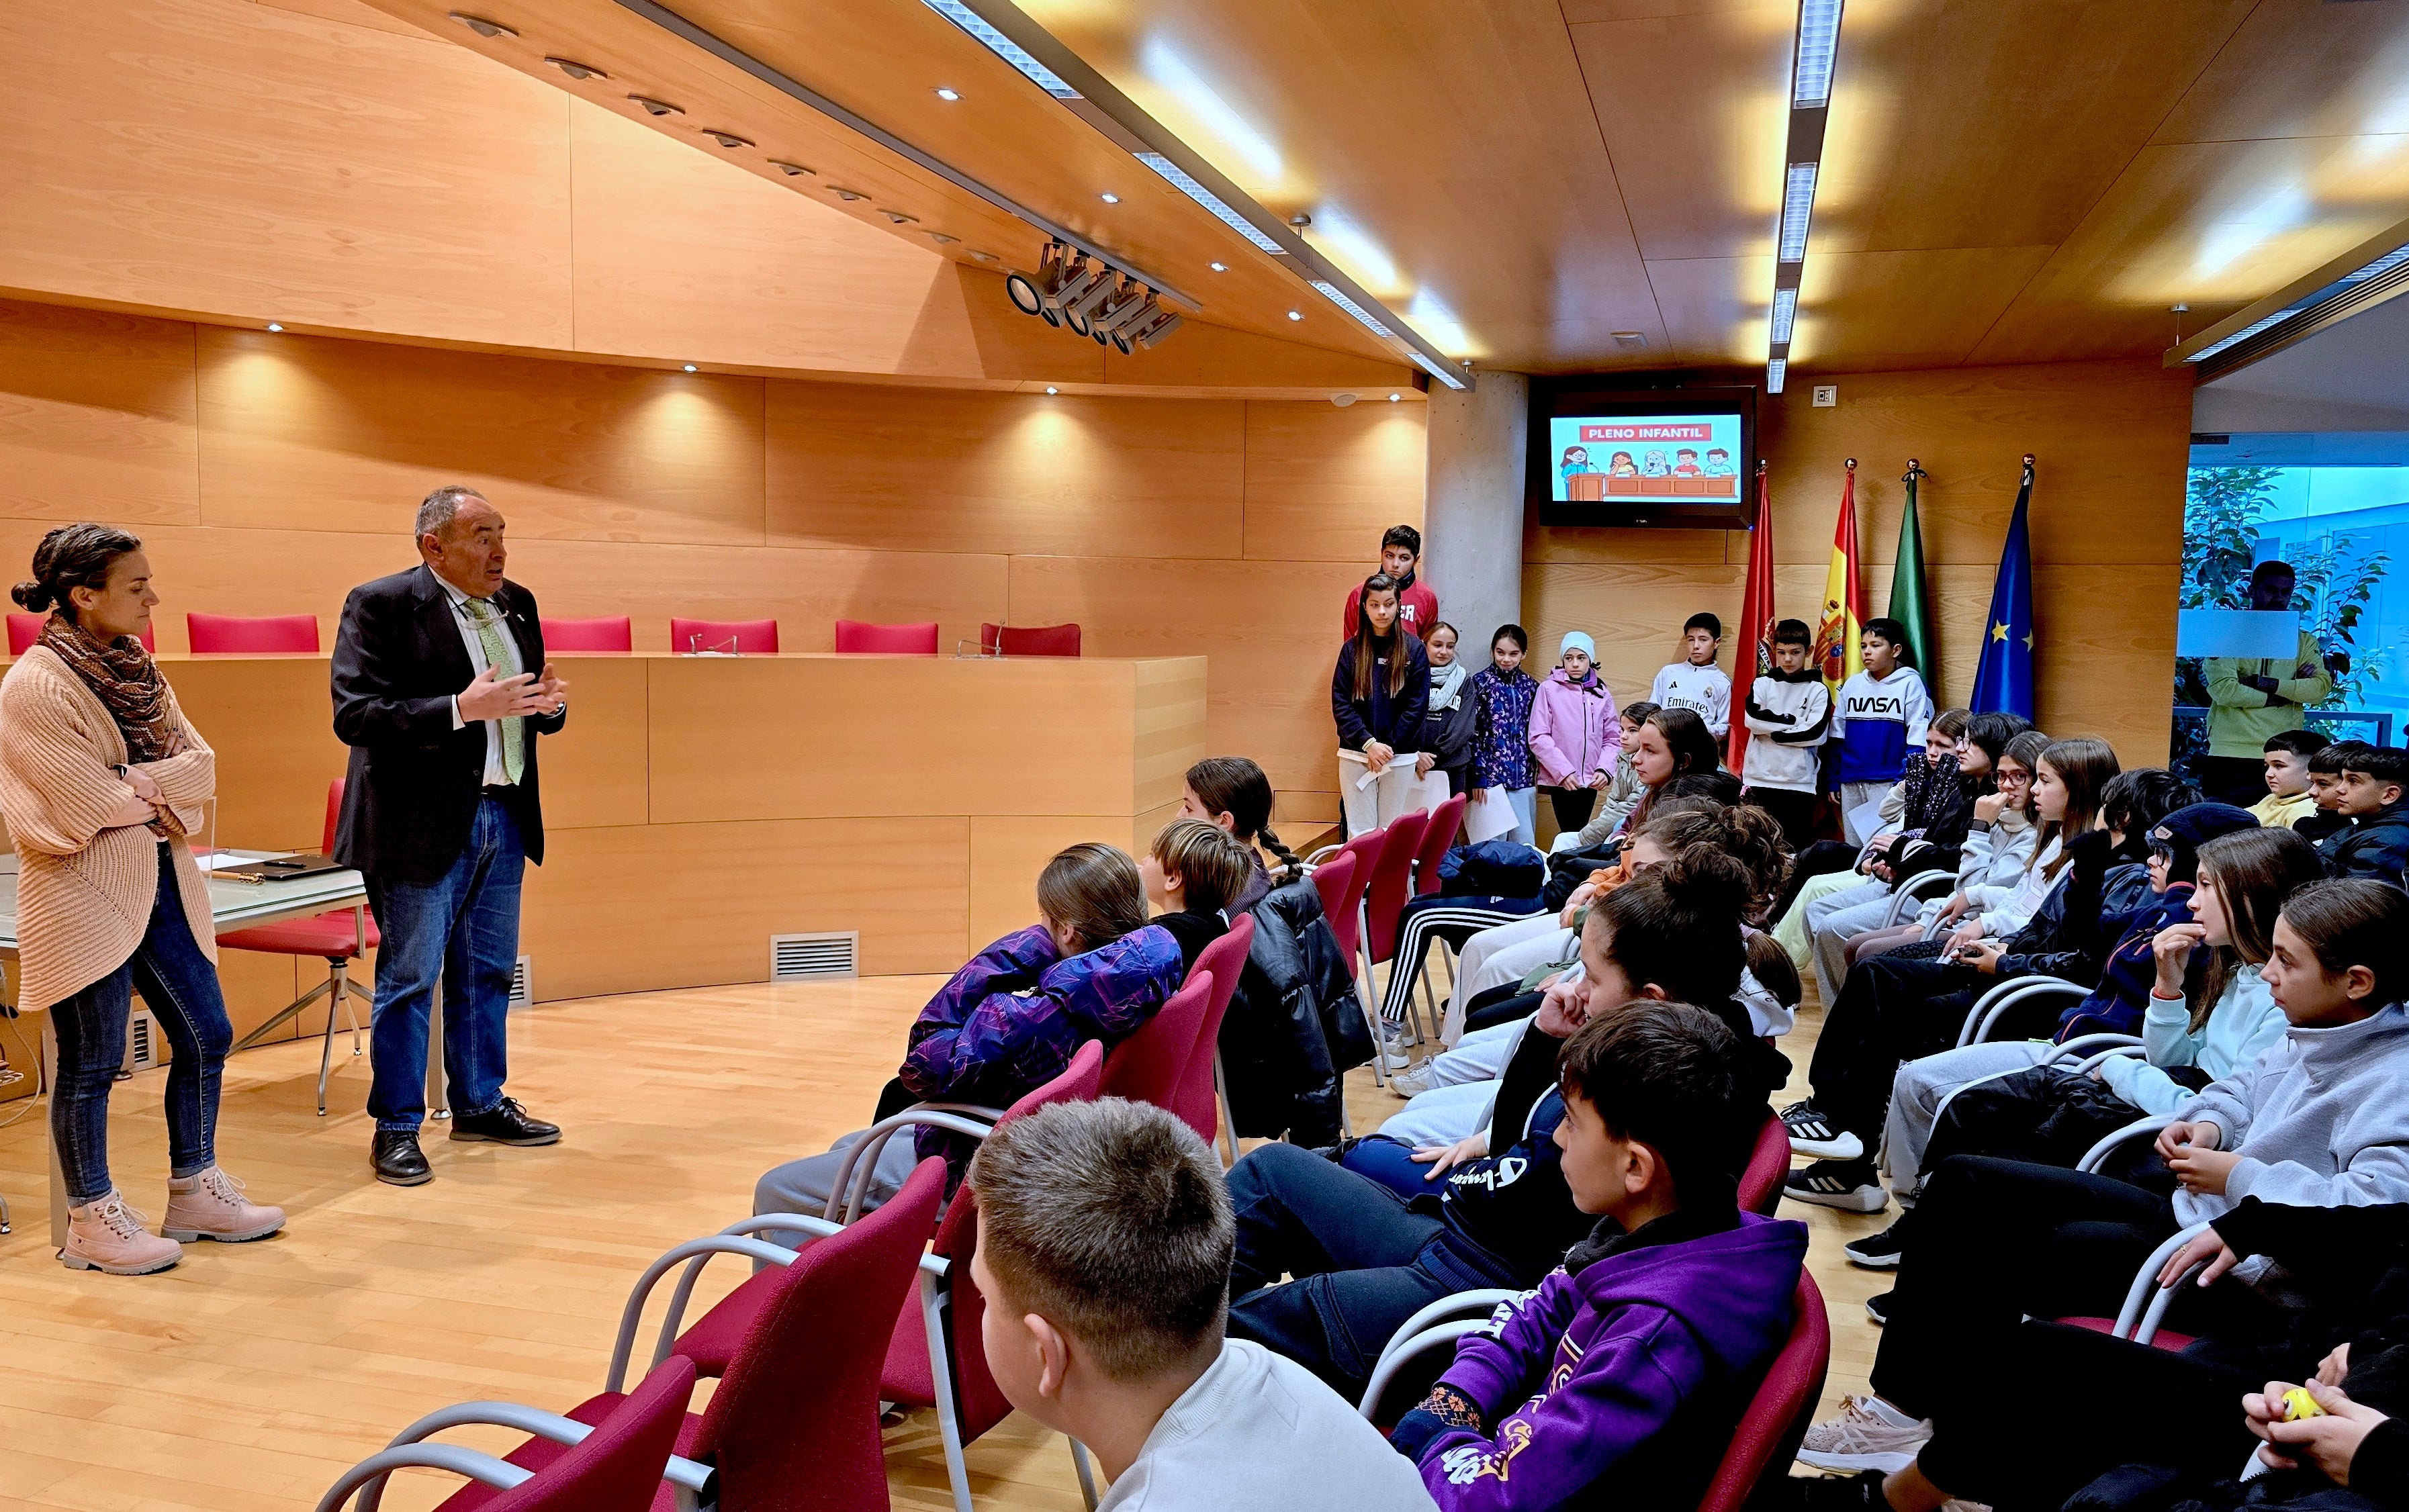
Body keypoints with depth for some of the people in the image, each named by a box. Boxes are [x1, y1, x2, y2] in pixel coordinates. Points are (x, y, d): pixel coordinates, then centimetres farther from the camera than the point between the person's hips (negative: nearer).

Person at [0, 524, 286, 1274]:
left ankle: (195, 1193, 27)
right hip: (85, 893, -8)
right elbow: (88, 805, -18)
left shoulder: (135, 667, 9)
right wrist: (155, 802, -3)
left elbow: (200, 763, 2)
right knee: (93, 1061, 3)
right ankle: (91, 1223, 18)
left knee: (205, 1037, 12)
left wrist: (128, 782, -13)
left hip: (157, 882, 8)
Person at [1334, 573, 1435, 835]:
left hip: (1401, 758, 0)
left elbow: (1417, 705, -3)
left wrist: (1389, 747, -10)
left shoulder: (1414, 649, 1)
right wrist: (1368, 743, -12)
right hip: (1355, 754, 1)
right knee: (1360, 831, 0)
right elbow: (1340, 703, -2)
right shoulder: (1352, 649, 4)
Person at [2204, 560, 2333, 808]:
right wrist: (2284, 694, -6)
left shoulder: (2304, 641, 14)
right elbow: (2223, 689, -12)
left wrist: (2266, 683, -14)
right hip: (2230, 754, -2)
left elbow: (2322, 687, -3)